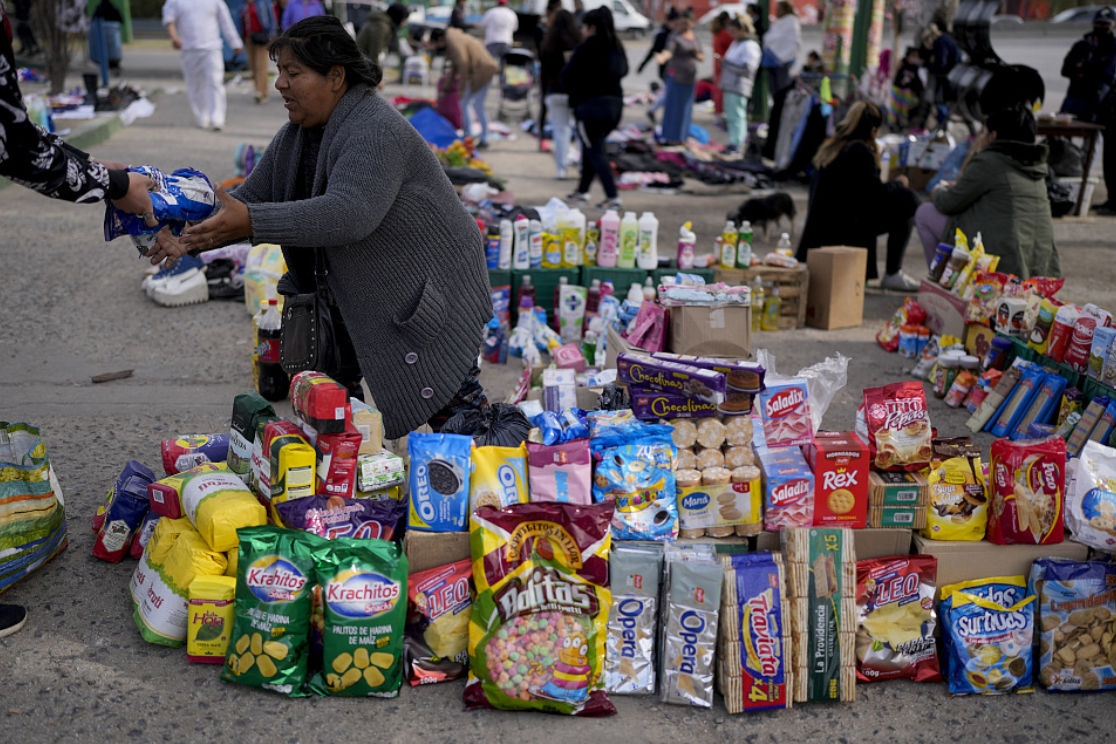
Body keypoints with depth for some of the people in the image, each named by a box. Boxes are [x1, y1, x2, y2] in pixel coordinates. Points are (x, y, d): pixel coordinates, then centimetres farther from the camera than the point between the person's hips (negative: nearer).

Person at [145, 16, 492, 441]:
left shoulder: (376, 131, -26)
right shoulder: (297, 135, 4)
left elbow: (349, 213, -40)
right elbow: (252, 197, 3)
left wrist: (251, 223, -45)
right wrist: (189, 238, -14)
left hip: (431, 290, -9)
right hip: (360, 293, 9)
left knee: (449, 405, -6)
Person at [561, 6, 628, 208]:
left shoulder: (586, 49, -14)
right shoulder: (617, 47, 8)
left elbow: (566, 77, -11)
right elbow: (623, 70, 22)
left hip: (590, 104, -7)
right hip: (615, 103, 7)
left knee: (595, 152, -2)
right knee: (591, 148, 19)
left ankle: (612, 197, -11)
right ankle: (582, 191, 28)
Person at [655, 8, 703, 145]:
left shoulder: (695, 37, 8)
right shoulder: (675, 37, -13)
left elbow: (702, 57, 13)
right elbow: (668, 51, -33)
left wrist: (697, 54, -10)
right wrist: (662, 57, -55)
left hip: (689, 77, 7)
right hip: (676, 75, -7)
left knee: (685, 107, 10)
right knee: (674, 105, -3)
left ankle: (680, 136, 19)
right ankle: (670, 137, 5)